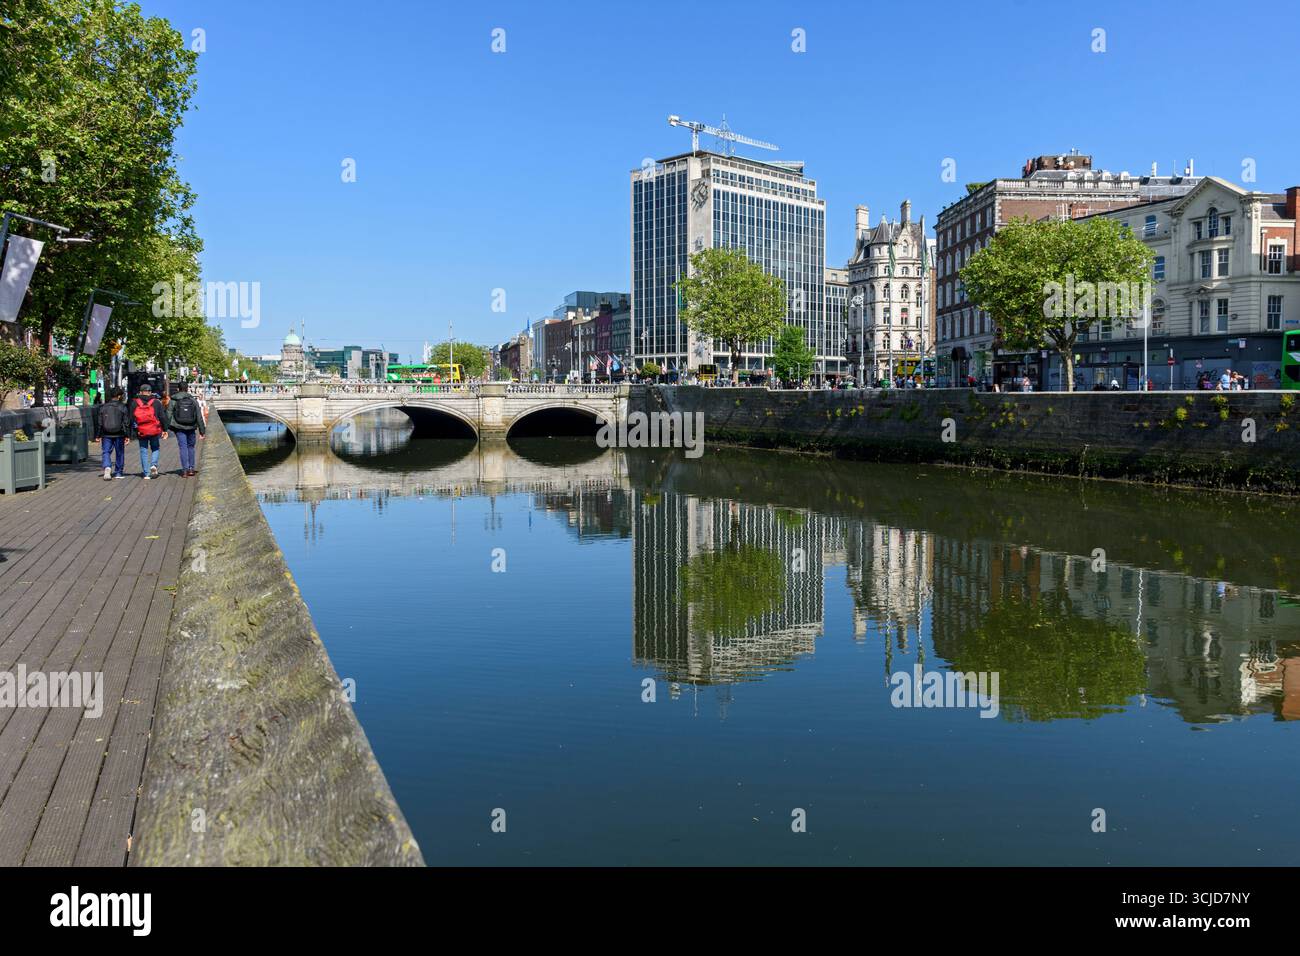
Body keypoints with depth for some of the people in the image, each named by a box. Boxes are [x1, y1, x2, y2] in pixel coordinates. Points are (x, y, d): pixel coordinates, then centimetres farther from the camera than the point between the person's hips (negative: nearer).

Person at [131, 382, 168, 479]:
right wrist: (164, 430, 6)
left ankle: (146, 473, 5)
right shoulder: (156, 402, 0)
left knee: (144, 451, 7)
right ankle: (154, 465, -7)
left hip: (141, 432, 0)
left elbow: (131, 418, 5)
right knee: (155, 448, 17)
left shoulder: (135, 403, 2)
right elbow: (163, 417, 0)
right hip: (154, 431, 0)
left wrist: (134, 429, 13)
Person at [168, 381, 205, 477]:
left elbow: (168, 415, -4)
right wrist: (202, 430, 6)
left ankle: (185, 470, -6)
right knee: (191, 447, 15)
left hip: (179, 427, -2)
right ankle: (191, 469, 16)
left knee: (183, 447, -1)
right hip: (191, 428, 2)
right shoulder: (193, 400, 3)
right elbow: (199, 416, 3)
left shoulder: (173, 401, -2)